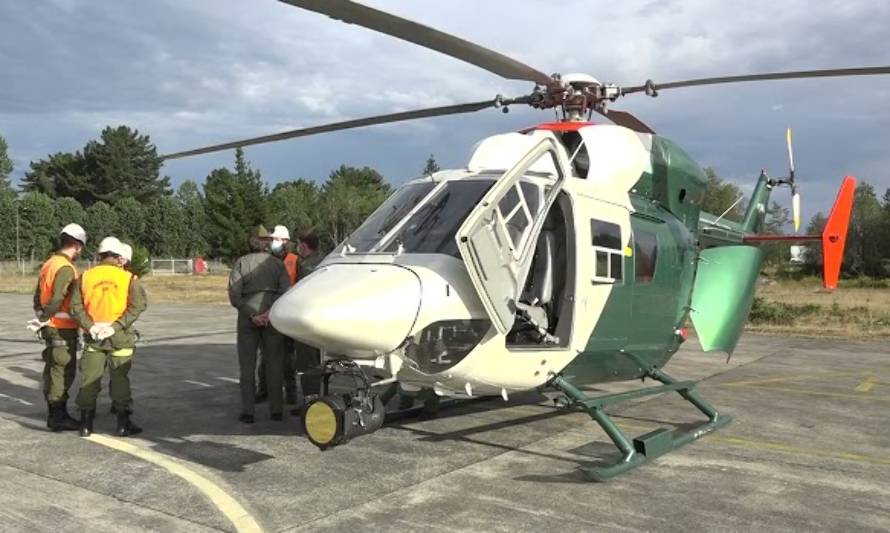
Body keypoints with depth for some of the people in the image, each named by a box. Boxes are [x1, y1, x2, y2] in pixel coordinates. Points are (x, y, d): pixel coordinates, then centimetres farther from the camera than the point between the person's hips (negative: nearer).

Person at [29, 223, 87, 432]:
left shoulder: (49, 264, 12)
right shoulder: (66, 268, -17)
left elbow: (38, 296, 17)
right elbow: (58, 299, -26)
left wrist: (41, 316, 22)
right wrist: (43, 319, -15)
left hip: (51, 327, 10)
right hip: (63, 328, -10)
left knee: (53, 370, 17)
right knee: (63, 371, -3)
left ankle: (55, 413, 28)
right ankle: (58, 417, 2)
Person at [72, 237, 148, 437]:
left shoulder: (85, 277, 3)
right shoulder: (128, 278, -5)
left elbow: (75, 306, -4)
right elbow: (138, 306, -15)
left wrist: (90, 326, -8)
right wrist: (116, 326, -15)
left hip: (93, 337, 2)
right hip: (120, 337, -2)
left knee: (89, 379, 11)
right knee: (120, 379, 7)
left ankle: (86, 424, 17)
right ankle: (123, 424, 12)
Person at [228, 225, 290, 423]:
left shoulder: (241, 263, 1)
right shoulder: (277, 263, 4)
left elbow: (234, 296, -8)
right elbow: (285, 292, -9)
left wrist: (252, 315, -11)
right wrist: (269, 313, -14)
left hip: (247, 318, -1)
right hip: (273, 318, 1)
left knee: (247, 365, 6)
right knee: (274, 364, 9)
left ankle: (248, 412, 5)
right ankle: (276, 409, 11)